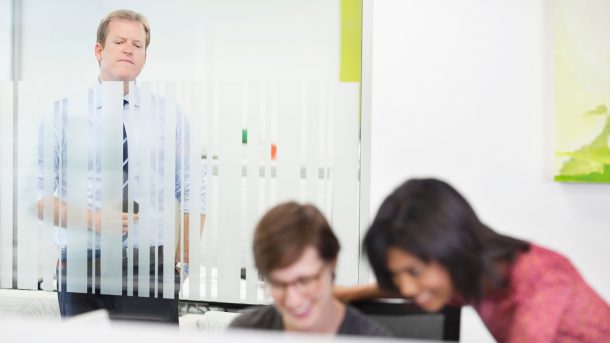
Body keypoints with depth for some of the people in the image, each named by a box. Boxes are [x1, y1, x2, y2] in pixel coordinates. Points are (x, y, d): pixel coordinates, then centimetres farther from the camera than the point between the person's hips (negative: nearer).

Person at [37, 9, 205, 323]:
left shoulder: (168, 115, 7)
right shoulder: (63, 113, 2)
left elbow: (192, 194, 9)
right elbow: (36, 194, 0)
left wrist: (183, 263, 1)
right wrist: (92, 219, -14)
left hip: (151, 268, 1)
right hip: (83, 269, 0)